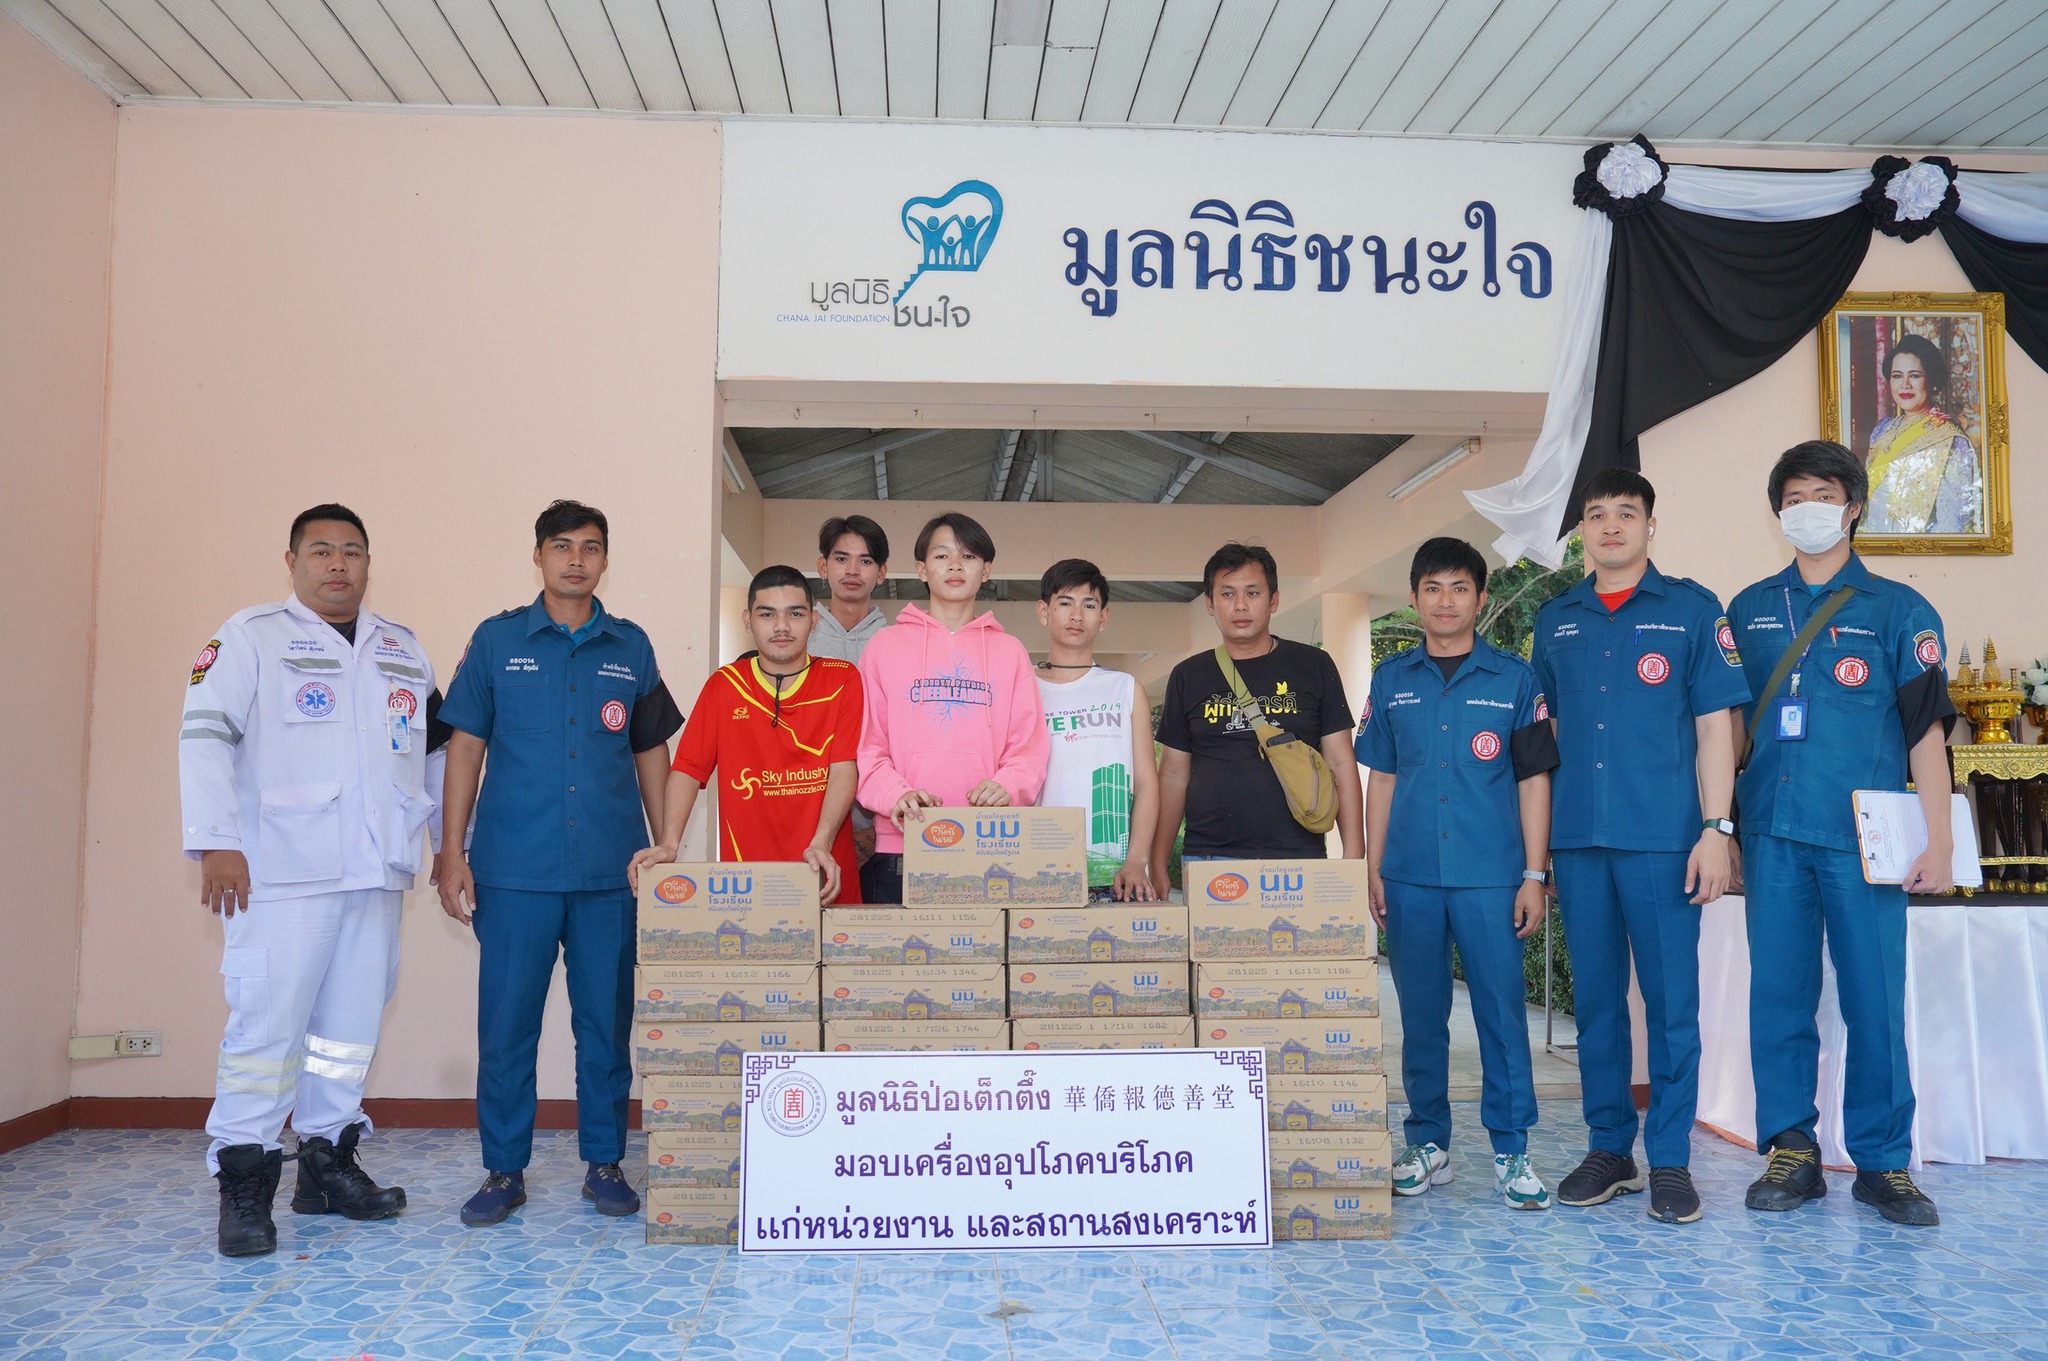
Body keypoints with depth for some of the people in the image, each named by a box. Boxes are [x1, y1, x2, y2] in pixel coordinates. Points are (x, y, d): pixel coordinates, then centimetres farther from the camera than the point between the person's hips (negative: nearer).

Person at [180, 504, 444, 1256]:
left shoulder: (403, 650, 18)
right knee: (267, 1021, -7)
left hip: (375, 874, 5)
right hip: (283, 873, -5)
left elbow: (438, 749, 23)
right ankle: (244, 1184, 1)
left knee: (353, 1022, 9)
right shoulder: (250, 636, 3)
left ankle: (327, 1164, 20)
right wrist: (215, 842, -16)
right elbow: (205, 735, -6)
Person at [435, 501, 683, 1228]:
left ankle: (605, 1162, 20)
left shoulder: (631, 647, 9)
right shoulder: (497, 640, 5)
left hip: (611, 869, 1)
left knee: (606, 1021, 7)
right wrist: (451, 851, -1)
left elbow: (651, 752, 13)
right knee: (506, 1023, 3)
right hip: (514, 868, -1)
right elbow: (465, 745, 5)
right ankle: (503, 1170, 17)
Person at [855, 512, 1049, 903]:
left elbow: (1029, 747, 8)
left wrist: (1007, 786, -13)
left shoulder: (1009, 651, 14)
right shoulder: (885, 646, 11)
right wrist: (895, 794, -14)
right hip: (900, 848, 0)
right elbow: (867, 744, 5)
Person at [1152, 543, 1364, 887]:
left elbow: (1341, 764, 5)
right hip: (1207, 857, 1)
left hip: (1298, 858, -1)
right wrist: (1157, 867, 5)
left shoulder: (1313, 666, 6)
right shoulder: (1188, 677, 9)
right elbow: (1174, 774, 11)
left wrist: (1353, 857, -4)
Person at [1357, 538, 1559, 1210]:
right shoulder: (1392, 680, 10)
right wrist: (1372, 869, 7)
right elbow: (1381, 778, 12)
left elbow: (1533, 779, 4)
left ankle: (1512, 1151, 11)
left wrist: (1535, 875, -1)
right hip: (1410, 877, 2)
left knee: (1502, 1010, 0)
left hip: (1490, 877, -2)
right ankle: (1428, 1144, 20)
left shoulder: (1514, 678, 4)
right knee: (1420, 1015, 9)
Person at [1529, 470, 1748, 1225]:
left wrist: (1716, 828, -7)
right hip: (1578, 840, 3)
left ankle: (1670, 1160, 12)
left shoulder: (1693, 609, 4)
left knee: (1671, 999, 1)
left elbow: (1714, 727, 1)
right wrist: (1536, 844, 12)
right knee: (1595, 997, 9)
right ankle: (1608, 1148, 21)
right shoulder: (1554, 621, 13)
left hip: (1662, 837, -3)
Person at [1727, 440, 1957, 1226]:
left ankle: (1883, 1163, 14)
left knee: (1875, 999, 1)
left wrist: (1938, 839, -5)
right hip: (1773, 830, 2)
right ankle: (1790, 1152, 15)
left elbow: (1926, 728, 1)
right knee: (1777, 995, 4)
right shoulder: (1749, 610, 13)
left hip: (1862, 837, -2)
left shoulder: (1897, 610, 5)